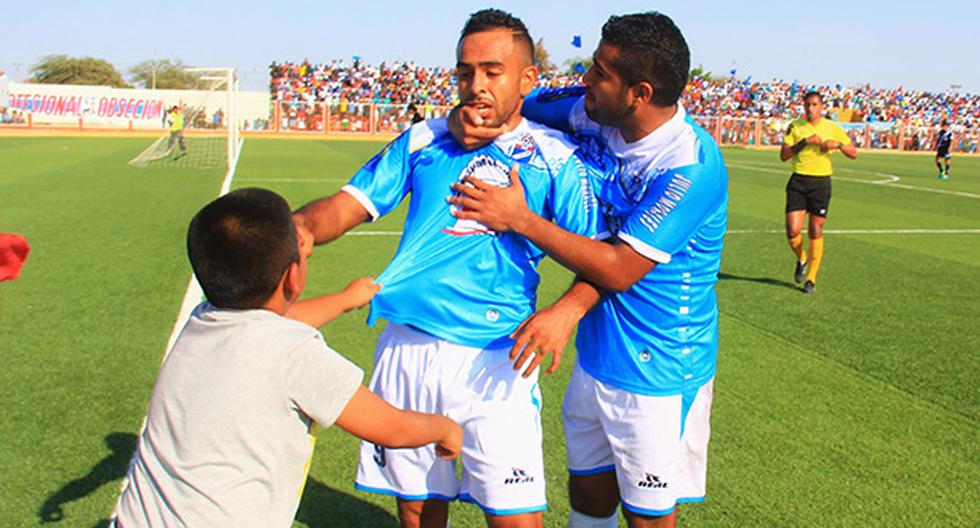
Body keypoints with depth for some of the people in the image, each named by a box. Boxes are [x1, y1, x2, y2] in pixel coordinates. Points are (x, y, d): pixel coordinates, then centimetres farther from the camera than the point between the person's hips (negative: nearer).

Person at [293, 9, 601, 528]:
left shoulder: (555, 157, 2)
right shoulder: (423, 140, 11)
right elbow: (346, 205, 6)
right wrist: (295, 228, -15)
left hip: (493, 360, -3)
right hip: (407, 347, 3)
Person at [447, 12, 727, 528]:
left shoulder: (690, 166, -25)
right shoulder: (591, 114, -5)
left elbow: (619, 269, -24)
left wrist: (519, 219, -20)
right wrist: (464, 118, -16)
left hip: (657, 372, -6)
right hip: (595, 357, 7)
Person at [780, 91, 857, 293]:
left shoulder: (833, 128, 4)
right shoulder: (795, 126, 3)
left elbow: (853, 154, 6)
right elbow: (783, 155, -5)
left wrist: (838, 144, -14)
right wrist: (805, 141, -15)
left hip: (821, 182, 0)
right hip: (798, 181, 0)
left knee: (815, 233, -1)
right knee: (792, 231, -8)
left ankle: (811, 278, 11)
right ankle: (801, 259, 25)